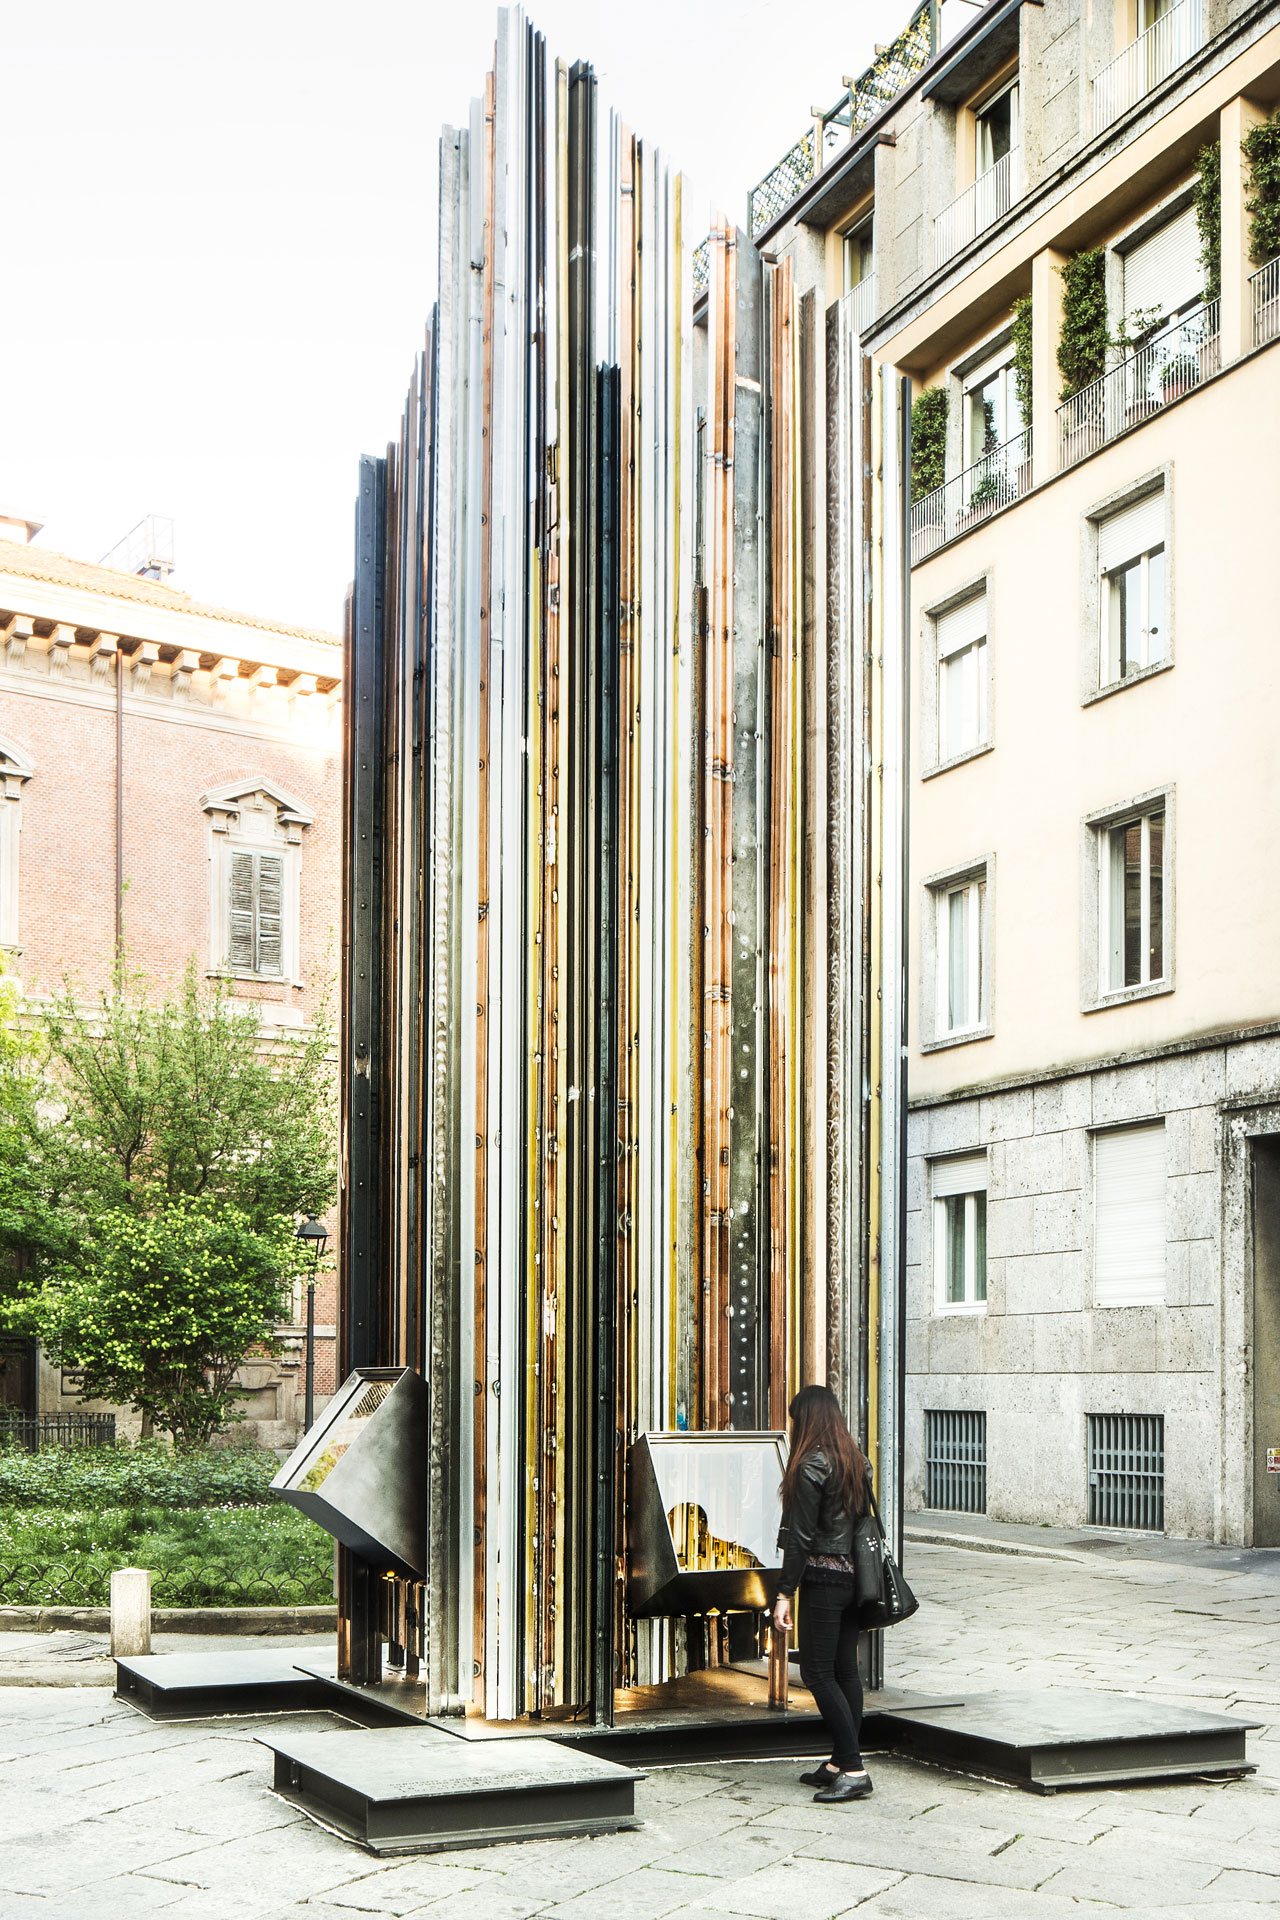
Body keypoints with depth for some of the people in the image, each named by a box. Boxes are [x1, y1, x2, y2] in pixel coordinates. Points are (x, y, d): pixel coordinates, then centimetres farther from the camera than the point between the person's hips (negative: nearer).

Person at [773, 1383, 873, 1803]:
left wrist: (784, 1593, -14)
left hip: (822, 1577, -8)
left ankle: (853, 1770, -7)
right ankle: (840, 1764, 18)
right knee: (846, 1669, 12)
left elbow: (801, 1537, -16)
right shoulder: (857, 1459, 9)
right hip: (854, 1575, 8)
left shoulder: (812, 1466, -14)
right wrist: (860, 1573, 20)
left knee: (817, 1673, -4)